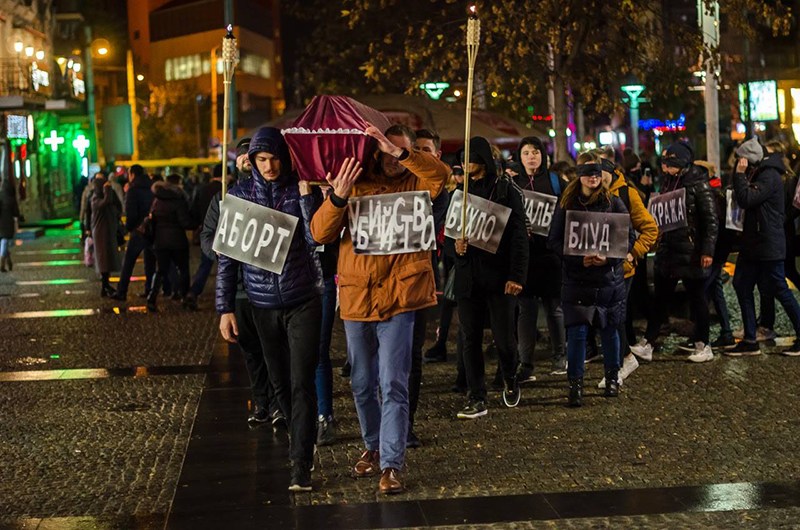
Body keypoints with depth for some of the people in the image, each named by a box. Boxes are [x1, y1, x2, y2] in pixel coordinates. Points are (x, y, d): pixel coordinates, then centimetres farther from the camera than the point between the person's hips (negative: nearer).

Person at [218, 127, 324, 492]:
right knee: (280, 382, 13)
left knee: (302, 383, -8)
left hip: (302, 301, -3)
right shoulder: (239, 196, 1)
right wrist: (225, 308, 1)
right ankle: (300, 440, 34)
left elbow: (316, 240, -16)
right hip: (263, 305, 3)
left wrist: (305, 193, -21)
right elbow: (227, 256, 4)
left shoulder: (301, 191, -4)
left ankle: (301, 466, -7)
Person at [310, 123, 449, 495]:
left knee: (393, 385, -8)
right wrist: (338, 196, -19)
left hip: (397, 296, -3)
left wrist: (400, 153, -26)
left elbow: (440, 174, -20)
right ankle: (373, 447, 34)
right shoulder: (356, 183, 6)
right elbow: (320, 233, -3)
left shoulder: (414, 184, 3)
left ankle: (391, 464, -6)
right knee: (362, 385, 16)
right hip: (356, 297, 3)